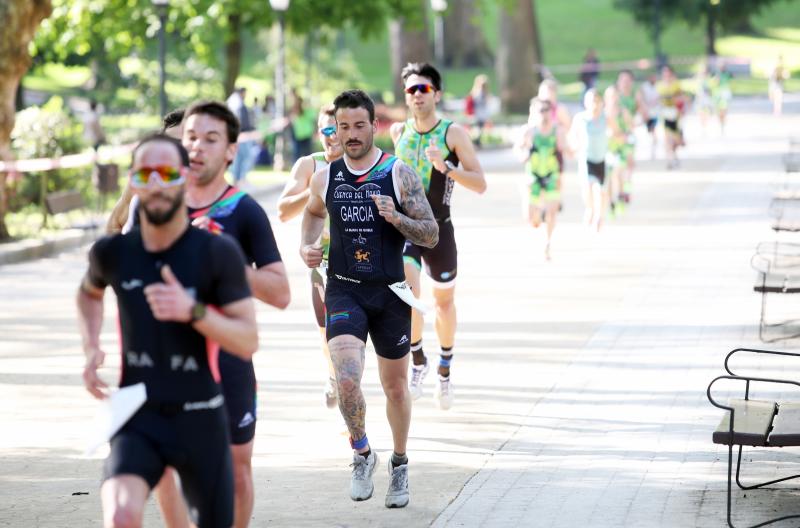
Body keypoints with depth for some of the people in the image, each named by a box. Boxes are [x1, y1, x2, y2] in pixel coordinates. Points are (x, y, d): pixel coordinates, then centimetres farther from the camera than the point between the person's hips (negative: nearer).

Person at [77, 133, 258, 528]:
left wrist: (193, 312, -26)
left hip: (199, 419, 0)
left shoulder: (218, 253, -9)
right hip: (137, 420, 0)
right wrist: (91, 348, 7)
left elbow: (248, 342, -10)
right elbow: (89, 292, 24)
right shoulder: (112, 253, -1)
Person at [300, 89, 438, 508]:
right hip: (343, 291, 0)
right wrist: (306, 247, 7)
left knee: (395, 386, 12)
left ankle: (399, 465, 34)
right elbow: (313, 211, 26)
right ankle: (362, 455, 5)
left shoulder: (399, 174, -5)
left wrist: (395, 217, -22)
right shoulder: (325, 178, 2)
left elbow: (431, 235, -5)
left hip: (390, 293, 0)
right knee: (347, 379, -20)